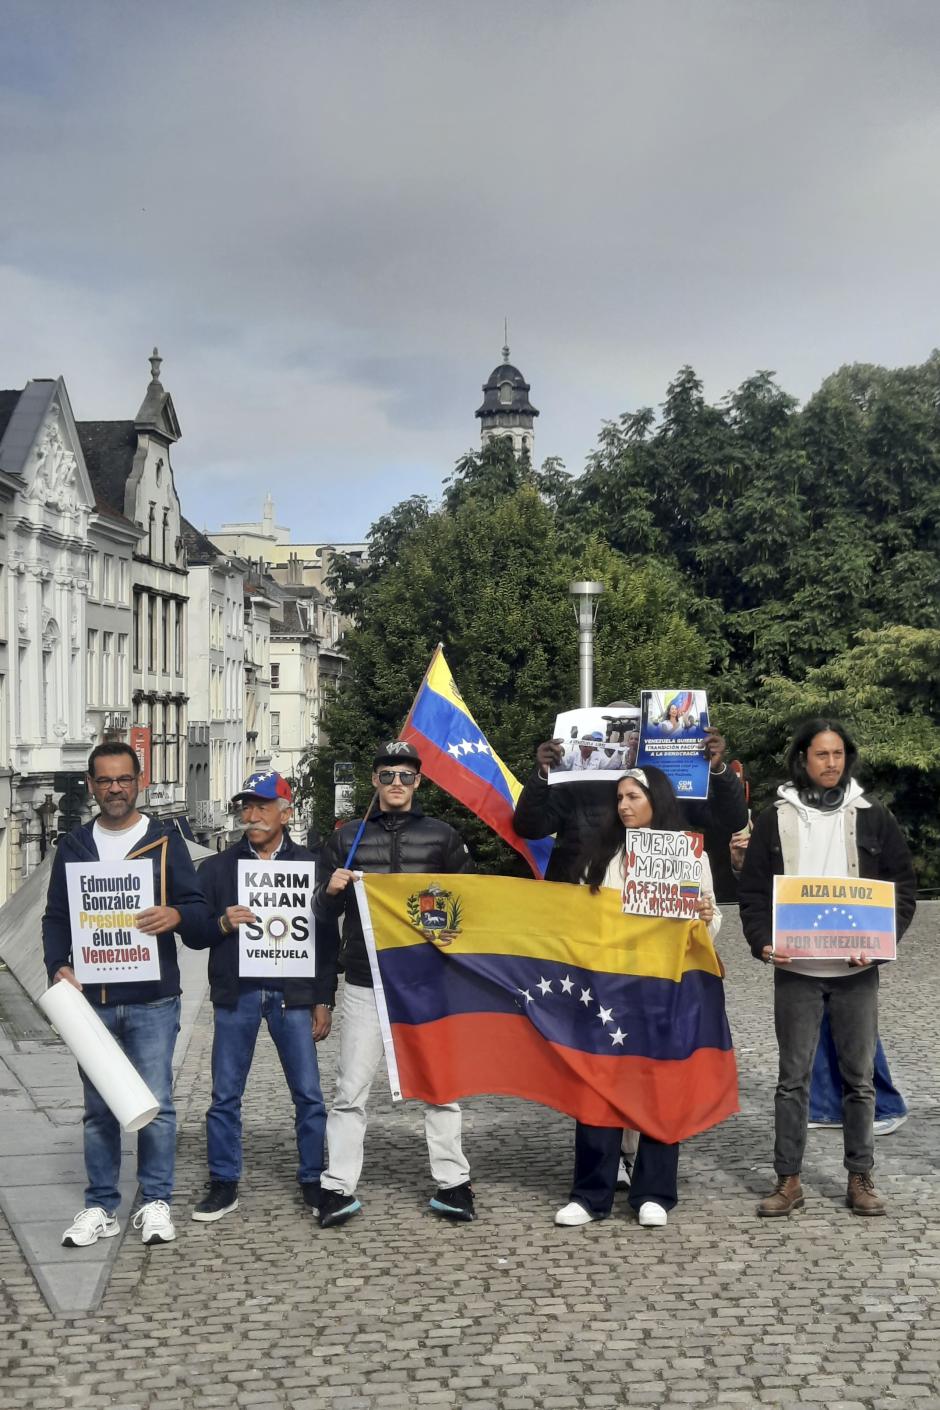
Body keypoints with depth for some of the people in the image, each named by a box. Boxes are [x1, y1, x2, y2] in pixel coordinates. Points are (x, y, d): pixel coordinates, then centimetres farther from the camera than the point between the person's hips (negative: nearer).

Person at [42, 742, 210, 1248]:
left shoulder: (165, 840, 3)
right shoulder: (73, 846, 11)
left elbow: (199, 907, 1)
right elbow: (56, 917, 11)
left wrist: (176, 915, -22)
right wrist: (59, 966, -7)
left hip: (151, 1000, -2)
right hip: (91, 999, 2)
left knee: (155, 1105, -1)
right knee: (98, 1108, 8)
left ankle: (156, 1202, 12)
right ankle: (100, 1207, 17)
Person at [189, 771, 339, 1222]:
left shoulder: (310, 865, 5)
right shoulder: (217, 868, 9)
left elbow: (328, 938, 5)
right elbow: (194, 932, 8)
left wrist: (323, 1001, 1)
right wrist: (222, 924, -14)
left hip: (292, 996, -1)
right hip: (236, 996, 1)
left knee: (308, 1095, 1)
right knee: (225, 1096, 5)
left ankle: (313, 1181, 13)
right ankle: (224, 1185, 15)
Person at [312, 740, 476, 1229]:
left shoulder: (442, 837, 7)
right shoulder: (347, 838, 9)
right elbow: (323, 911, 13)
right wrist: (331, 890, -10)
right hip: (365, 983, 0)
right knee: (350, 1090, 1)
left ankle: (451, 1183, 13)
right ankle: (338, 1187, 7)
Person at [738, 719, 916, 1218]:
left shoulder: (872, 817, 4)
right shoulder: (775, 820, 3)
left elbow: (903, 888, 5)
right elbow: (752, 891, 4)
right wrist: (764, 943, -12)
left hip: (856, 971, 1)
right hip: (795, 971, 0)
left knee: (859, 1077, 7)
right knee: (792, 1078, 4)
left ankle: (860, 1179, 18)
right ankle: (788, 1180, 13)